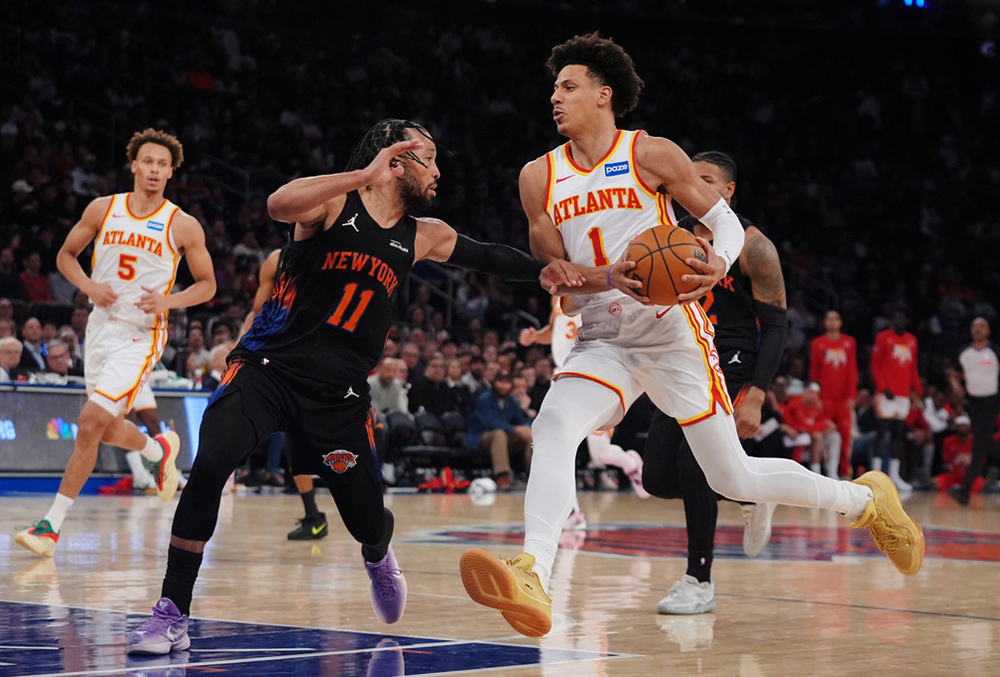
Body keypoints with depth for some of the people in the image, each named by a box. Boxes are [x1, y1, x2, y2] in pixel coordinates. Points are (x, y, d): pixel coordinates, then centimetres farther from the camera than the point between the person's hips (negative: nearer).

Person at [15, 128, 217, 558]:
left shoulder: (183, 227, -5)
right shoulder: (103, 210, 2)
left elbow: (207, 284, 3)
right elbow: (66, 255, 12)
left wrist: (169, 301, -15)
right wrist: (88, 286, -8)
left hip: (140, 336, -5)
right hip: (100, 328, 5)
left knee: (90, 424, -15)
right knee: (109, 430, 15)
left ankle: (53, 524, -9)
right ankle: (160, 450, 48)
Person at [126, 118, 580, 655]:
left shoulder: (424, 236, 11)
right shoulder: (336, 203, -6)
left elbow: (488, 256, 22)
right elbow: (279, 204, -26)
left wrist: (541, 271, 4)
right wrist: (365, 176, -31)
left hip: (339, 390, 4)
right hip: (270, 364, -4)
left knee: (369, 523, 6)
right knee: (210, 464, -27)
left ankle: (379, 560, 48)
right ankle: (171, 616, -17)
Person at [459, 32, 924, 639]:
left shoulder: (650, 155, -3)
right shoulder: (540, 177, 8)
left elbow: (726, 220, 0)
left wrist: (717, 264, -24)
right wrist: (607, 278, -15)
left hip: (673, 334, -3)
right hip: (603, 344, 4)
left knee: (734, 479, 2)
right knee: (552, 427, -28)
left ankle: (866, 499, 26)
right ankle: (532, 578, -42)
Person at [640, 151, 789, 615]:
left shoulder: (751, 246, -9)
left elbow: (777, 326, -11)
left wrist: (755, 398, -22)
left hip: (734, 372, -7)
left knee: (693, 461, -22)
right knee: (658, 478, -1)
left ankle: (699, 583, -7)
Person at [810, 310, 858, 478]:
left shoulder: (849, 342, 9)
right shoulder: (817, 344, 7)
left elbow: (852, 371, 5)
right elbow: (814, 372, 9)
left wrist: (852, 396, -2)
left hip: (844, 398, 1)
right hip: (825, 398, -1)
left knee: (845, 433, -4)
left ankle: (845, 471, 1)